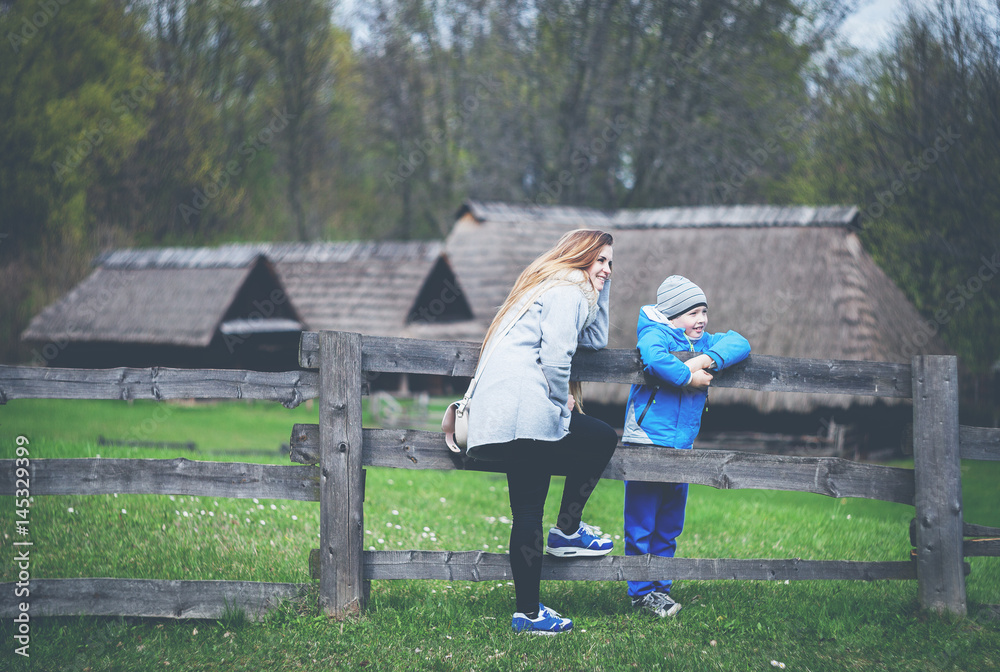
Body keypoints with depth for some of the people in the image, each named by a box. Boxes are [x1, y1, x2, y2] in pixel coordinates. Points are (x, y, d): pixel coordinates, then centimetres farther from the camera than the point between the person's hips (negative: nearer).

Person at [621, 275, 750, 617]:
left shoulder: (704, 342, 15)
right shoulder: (656, 335, -8)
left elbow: (739, 343, 4)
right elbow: (654, 358, -30)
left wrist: (710, 359, -13)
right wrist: (689, 377, -18)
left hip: (681, 448, 8)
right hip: (646, 444, -7)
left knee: (669, 524, 13)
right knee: (641, 523, -2)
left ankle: (660, 586, 22)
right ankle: (643, 591, 4)